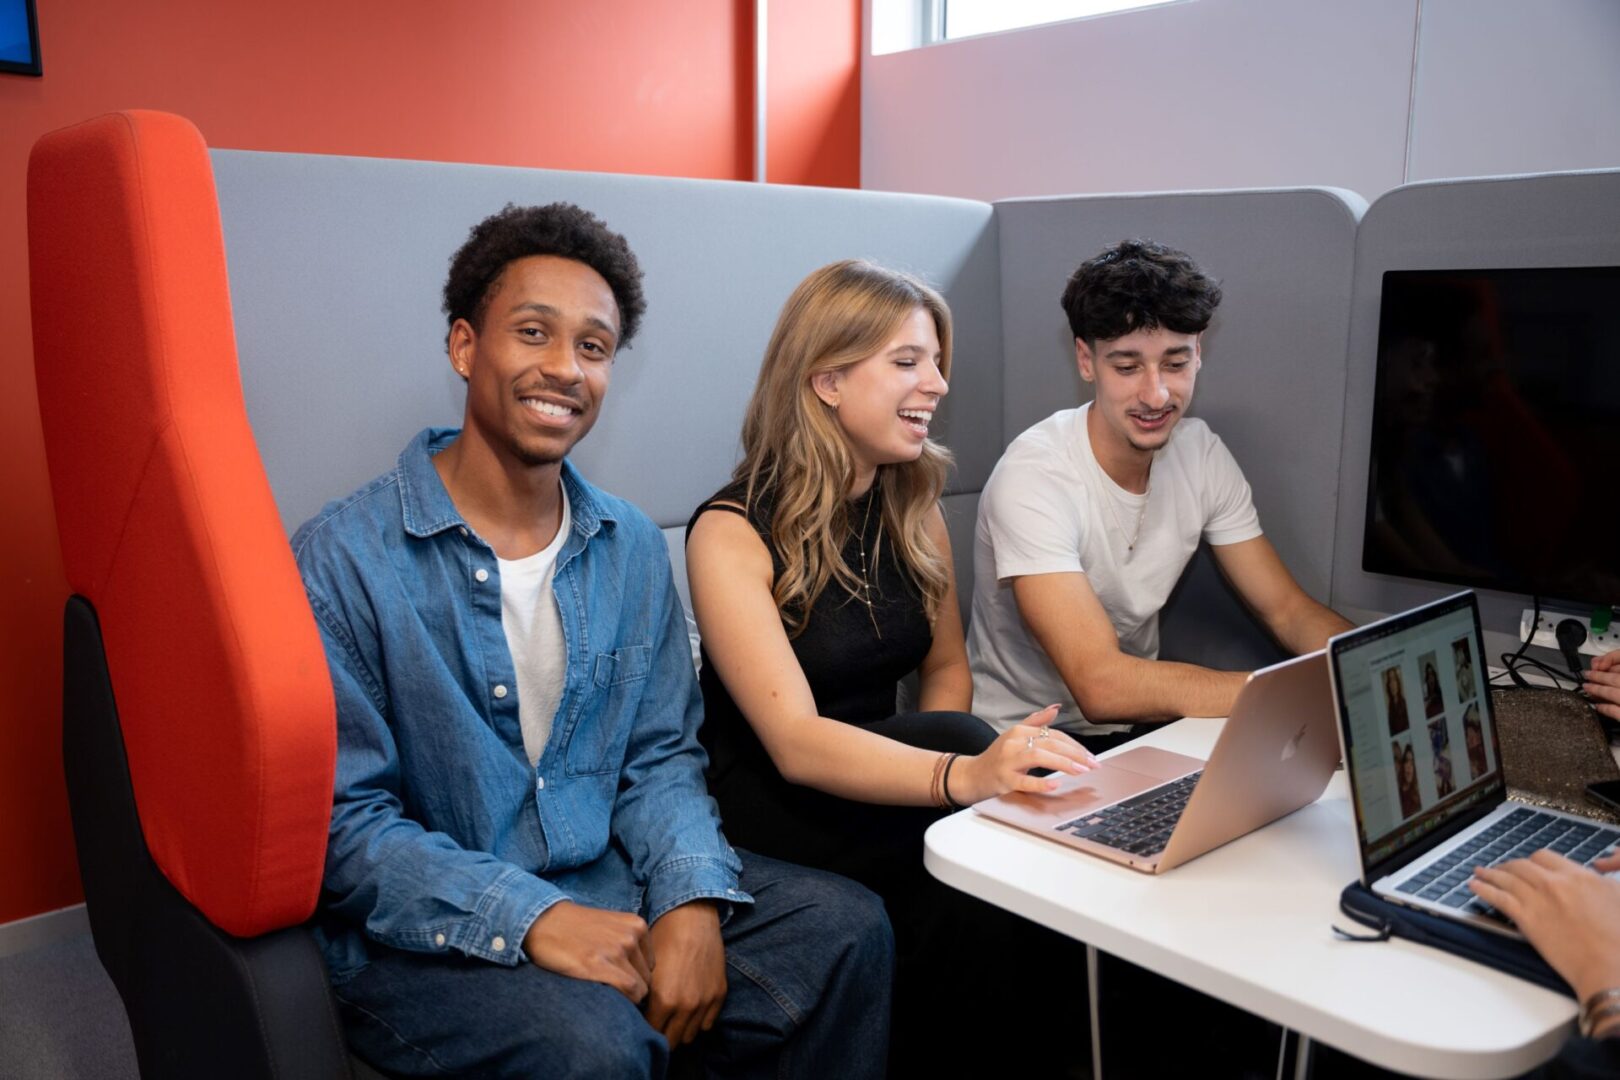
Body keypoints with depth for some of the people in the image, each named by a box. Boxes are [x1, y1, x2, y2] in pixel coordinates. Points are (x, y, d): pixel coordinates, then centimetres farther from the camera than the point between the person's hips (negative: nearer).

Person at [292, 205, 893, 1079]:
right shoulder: (344, 558, -13)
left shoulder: (632, 546, 4)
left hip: (611, 888, 5)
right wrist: (528, 917, -25)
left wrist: (692, 898, -13)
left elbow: (660, 755, 6)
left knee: (847, 931, -9)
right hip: (424, 937, -5)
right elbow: (342, 819, -14)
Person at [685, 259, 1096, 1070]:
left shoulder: (914, 513, 4)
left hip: (873, 786, 5)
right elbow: (794, 743, -25)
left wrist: (944, 767, -10)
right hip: (766, 802, -5)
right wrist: (961, 773, -42)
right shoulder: (733, 535, -15)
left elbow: (945, 668, 13)